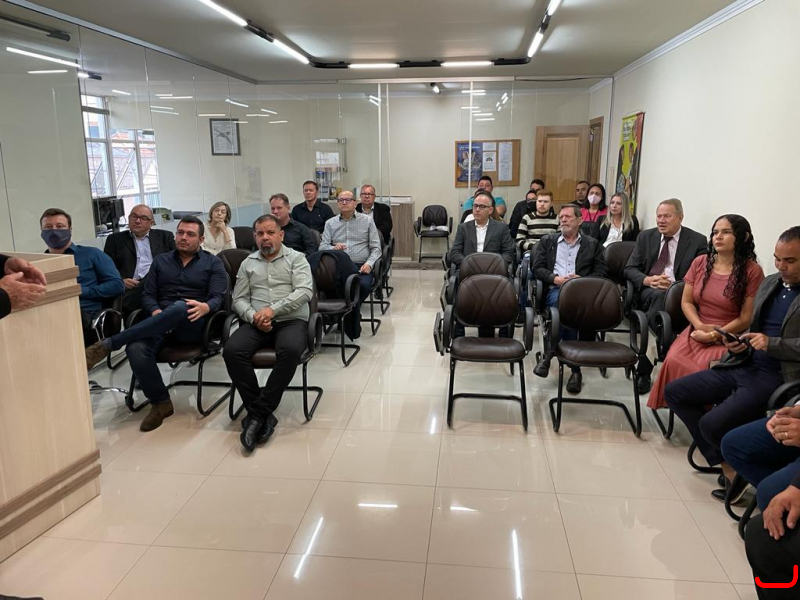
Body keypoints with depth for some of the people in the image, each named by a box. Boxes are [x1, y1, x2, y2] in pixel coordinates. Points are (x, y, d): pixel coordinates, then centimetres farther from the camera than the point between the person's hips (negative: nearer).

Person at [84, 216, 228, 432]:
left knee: (180, 308, -40)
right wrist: (156, 312, -10)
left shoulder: (213, 263, 12)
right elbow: (147, 295, 13)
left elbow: (218, 297, -1)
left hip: (193, 325, -3)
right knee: (136, 349, -32)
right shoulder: (161, 261, 21)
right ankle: (160, 403, -13)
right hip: (161, 324, 3)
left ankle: (108, 344, -34)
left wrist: (205, 307, -25)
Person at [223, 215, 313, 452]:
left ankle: (258, 413, -25)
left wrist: (273, 309, -17)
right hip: (257, 323, 3)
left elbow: (305, 291, -7)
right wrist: (253, 316, -9)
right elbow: (239, 299, 13)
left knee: (290, 350, -37)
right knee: (232, 351, -27)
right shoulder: (248, 263, 19)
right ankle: (263, 414, -21)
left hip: (291, 321, -3)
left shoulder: (296, 258, 7)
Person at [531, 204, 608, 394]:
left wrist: (582, 280, -9)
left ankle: (550, 353, -29)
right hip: (555, 289, 0)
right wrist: (555, 278, -7)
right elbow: (537, 268, 11)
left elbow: (601, 271, 11)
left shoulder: (592, 244, 21)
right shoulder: (547, 241, 22)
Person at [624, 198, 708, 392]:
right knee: (659, 296, -35)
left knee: (665, 296, -36)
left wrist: (674, 285, -17)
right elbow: (629, 269, 9)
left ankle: (643, 371, -29)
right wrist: (647, 280, -12)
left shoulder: (697, 241, 6)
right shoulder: (645, 236, 14)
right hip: (647, 292, 1)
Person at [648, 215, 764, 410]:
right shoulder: (700, 262, 9)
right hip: (697, 331, 4)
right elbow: (686, 302, 8)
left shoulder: (752, 271, -5)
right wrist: (700, 326, -9)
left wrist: (714, 335, -13)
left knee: (702, 369, -29)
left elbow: (746, 318, -6)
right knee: (673, 362, -25)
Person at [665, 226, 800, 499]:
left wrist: (772, 344, -20)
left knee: (712, 425, -24)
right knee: (674, 392, 1)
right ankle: (727, 465, 5)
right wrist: (741, 344, 3)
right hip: (743, 365, 8)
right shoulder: (768, 284, 14)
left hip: (776, 377, -8)